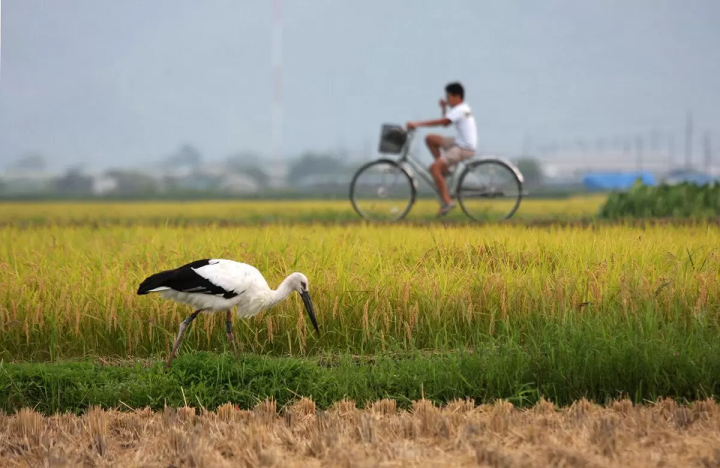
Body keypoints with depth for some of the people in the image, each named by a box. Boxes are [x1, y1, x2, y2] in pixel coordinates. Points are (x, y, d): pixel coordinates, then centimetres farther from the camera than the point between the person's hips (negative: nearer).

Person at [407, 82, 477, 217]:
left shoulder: (460, 110, -17)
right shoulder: (462, 109, 15)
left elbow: (441, 122, -26)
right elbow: (445, 122, 23)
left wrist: (417, 124, -25)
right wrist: (443, 108, 7)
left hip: (464, 149, -10)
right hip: (459, 143, 10)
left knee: (434, 167, -22)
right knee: (430, 138, 12)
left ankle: (447, 201, -22)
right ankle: (443, 169, 13)